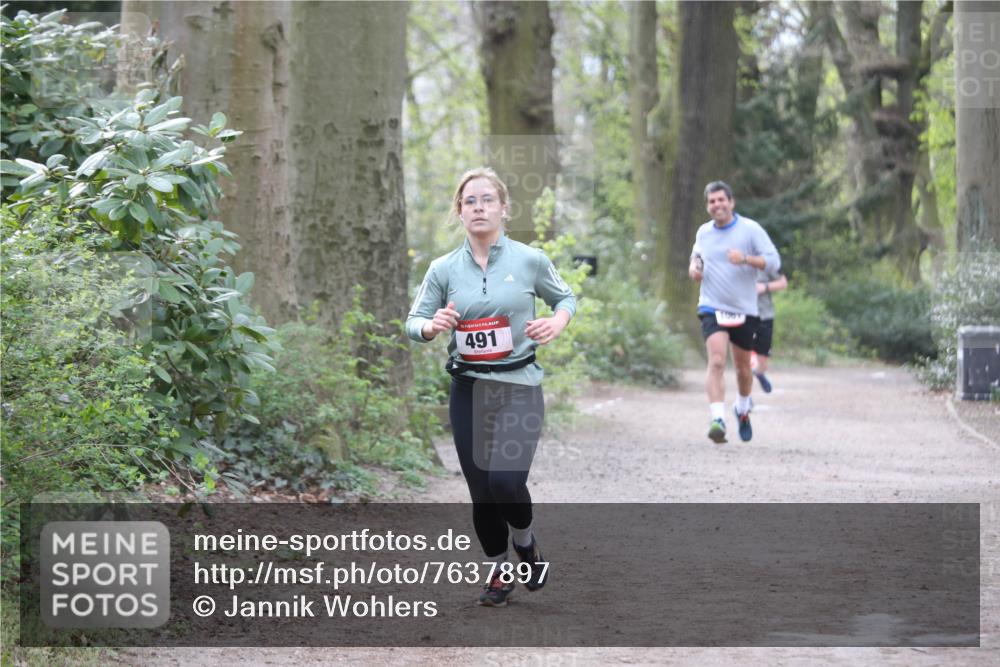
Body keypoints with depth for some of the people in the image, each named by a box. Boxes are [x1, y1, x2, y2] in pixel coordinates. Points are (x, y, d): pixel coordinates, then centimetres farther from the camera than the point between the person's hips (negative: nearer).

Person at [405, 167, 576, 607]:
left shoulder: (530, 260, -3)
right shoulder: (443, 269, 1)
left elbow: (566, 298, 13)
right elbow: (413, 322, 7)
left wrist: (557, 323, -9)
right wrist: (433, 326, -16)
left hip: (519, 387, -2)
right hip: (468, 390, 3)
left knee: (505, 480, -20)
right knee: (481, 495, 6)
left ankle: (526, 546, 11)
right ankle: (500, 571, 28)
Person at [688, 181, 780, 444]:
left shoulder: (750, 229, -5)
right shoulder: (703, 232, 6)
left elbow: (774, 261, -10)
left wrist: (745, 259, -27)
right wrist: (694, 264, 4)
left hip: (744, 311, 0)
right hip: (712, 308, 1)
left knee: (743, 367, 13)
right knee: (716, 361, -20)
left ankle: (743, 409, 41)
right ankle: (718, 420, -26)